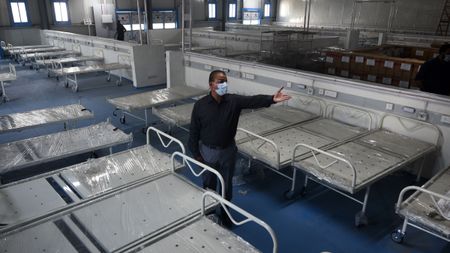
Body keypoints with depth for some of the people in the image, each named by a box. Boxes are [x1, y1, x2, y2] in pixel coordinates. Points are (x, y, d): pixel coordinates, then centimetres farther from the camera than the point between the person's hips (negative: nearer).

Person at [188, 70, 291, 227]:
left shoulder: (234, 101, -11)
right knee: (209, 185, 18)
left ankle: (224, 213, 40)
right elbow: (194, 131, -7)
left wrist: (272, 99, -46)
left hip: (228, 151, 1)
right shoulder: (200, 105, -13)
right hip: (208, 151, -1)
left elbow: (253, 101, -27)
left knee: (227, 185, 17)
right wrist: (196, 154, -5)